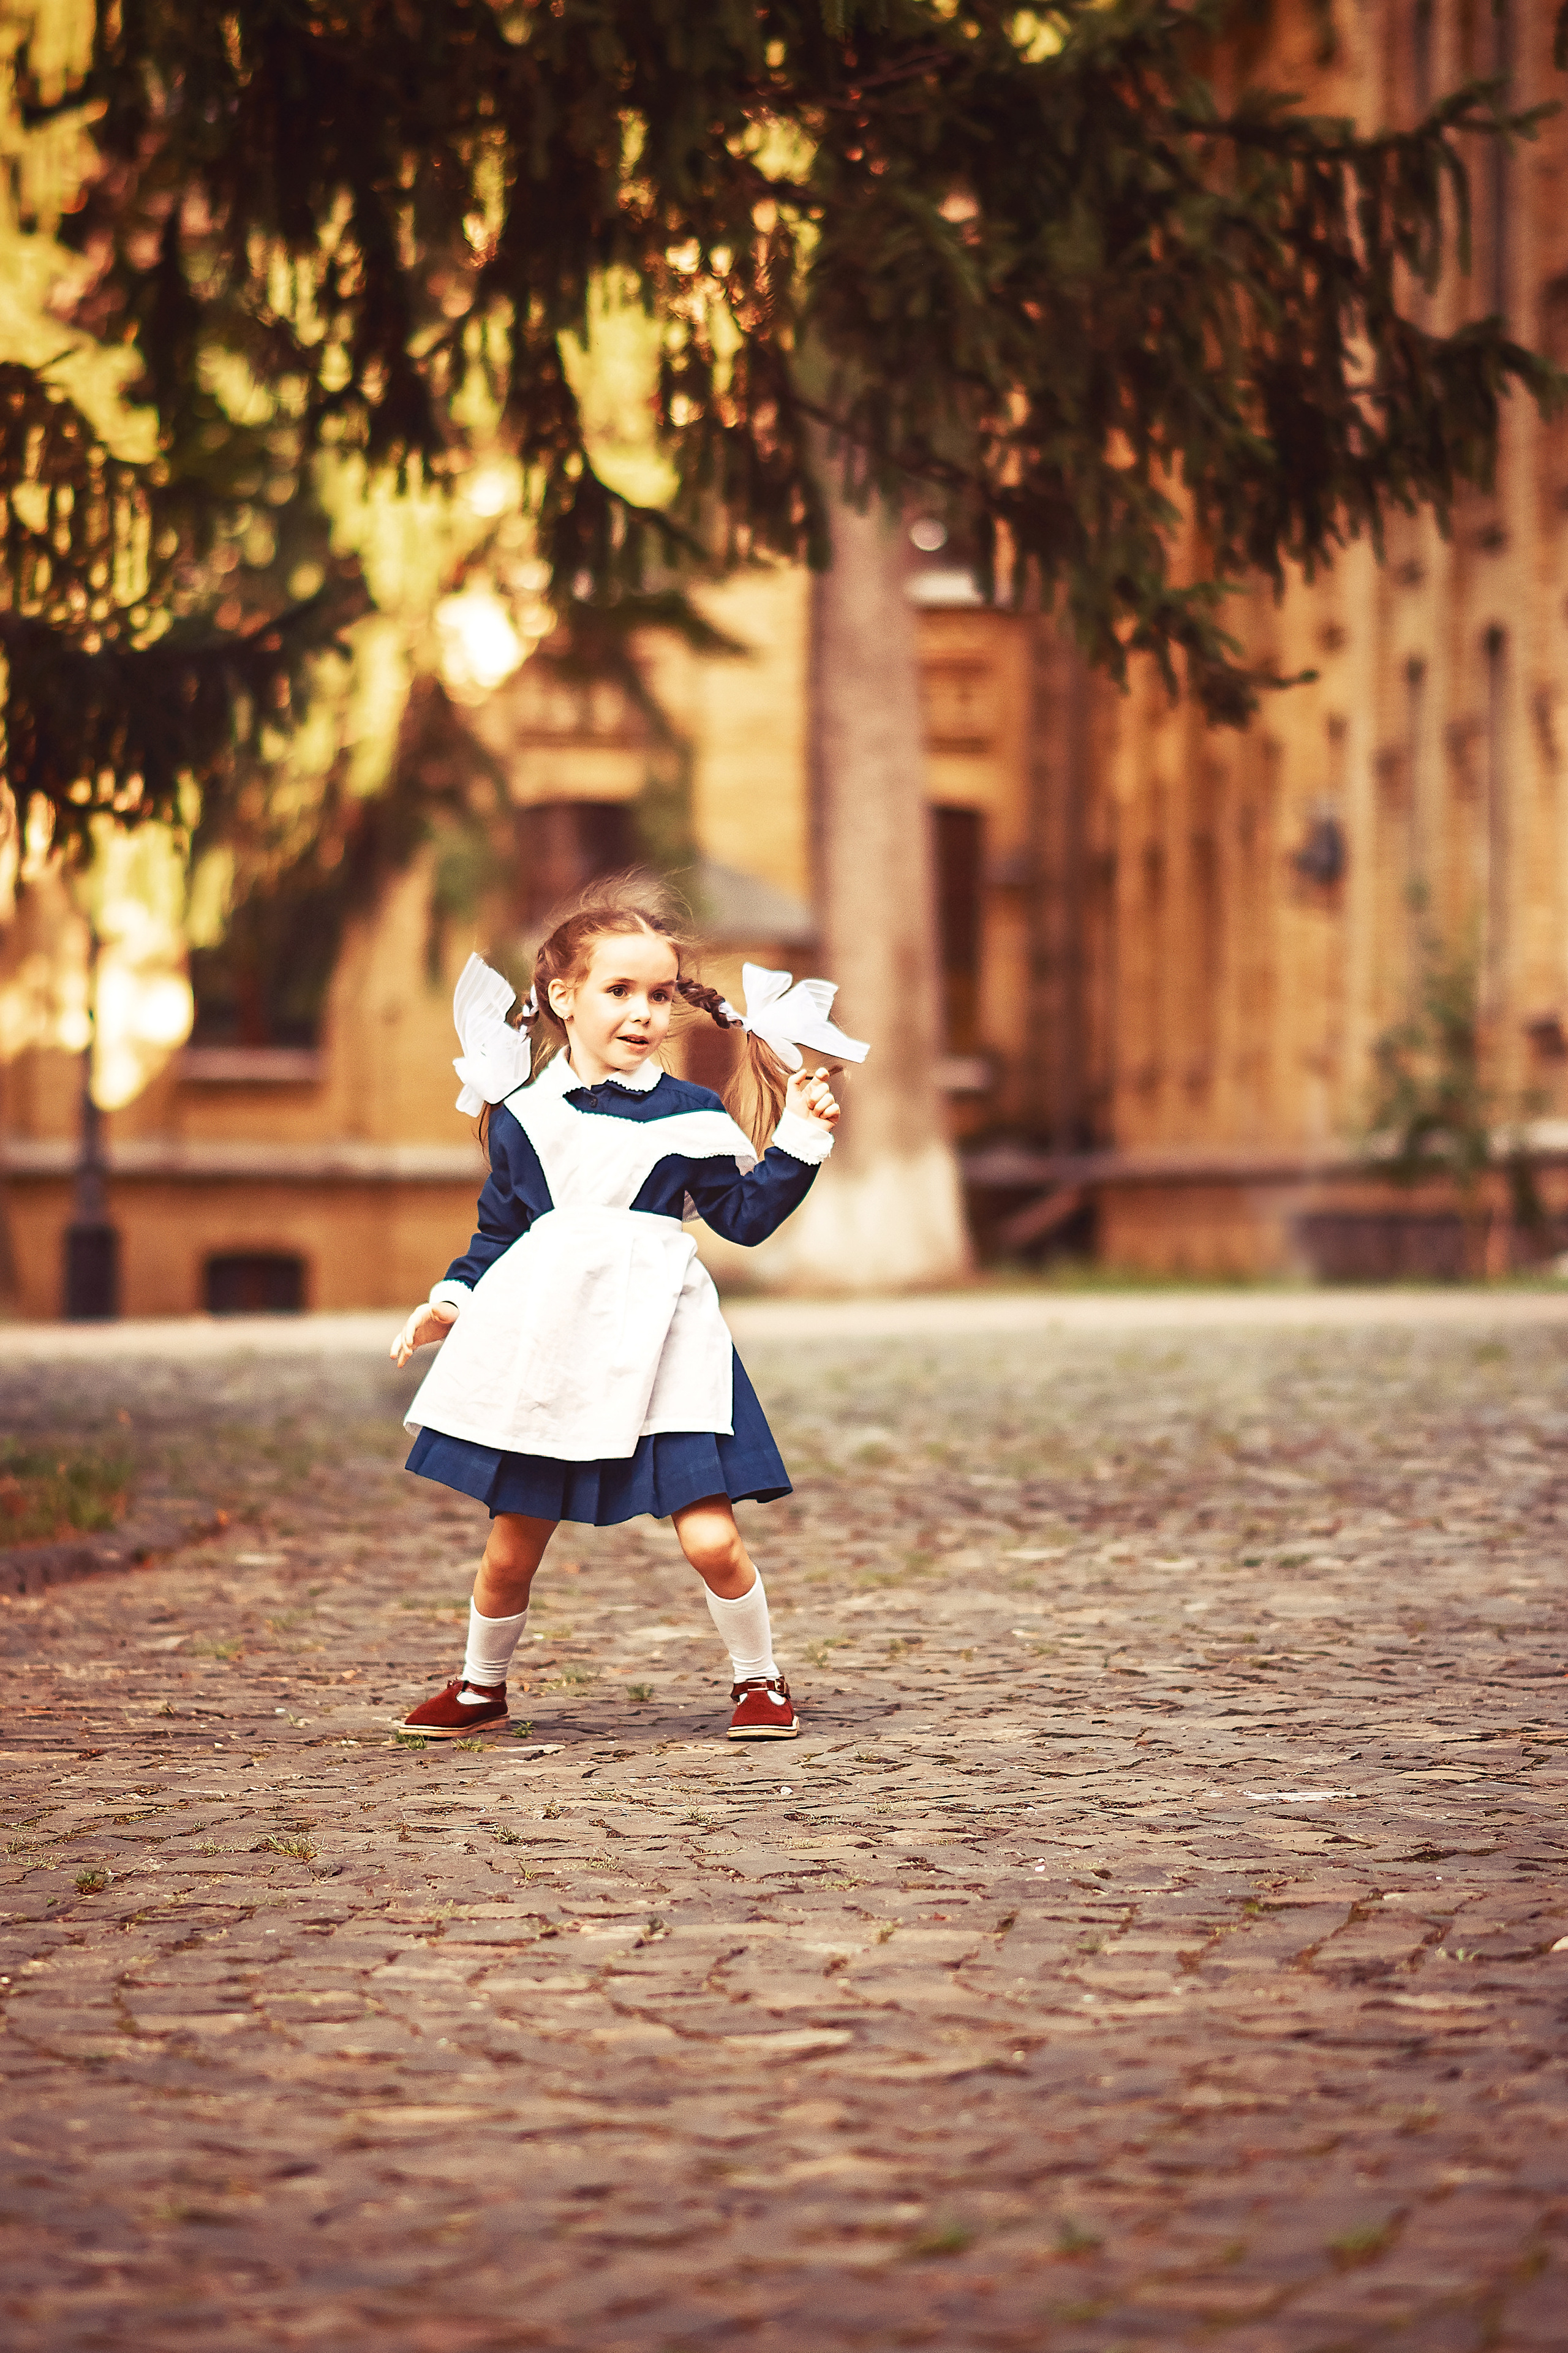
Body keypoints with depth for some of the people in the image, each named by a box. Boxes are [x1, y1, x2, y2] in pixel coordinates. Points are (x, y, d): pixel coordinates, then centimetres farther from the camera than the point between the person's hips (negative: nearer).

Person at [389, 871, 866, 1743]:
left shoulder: (690, 1116, 3)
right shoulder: (523, 1117, 6)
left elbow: (746, 1215, 6)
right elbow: (499, 1232, 15)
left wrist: (797, 1147, -3)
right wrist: (451, 1299, 5)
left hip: (657, 1339, -1)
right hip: (542, 1343, 1)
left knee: (711, 1539, -9)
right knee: (511, 1550, 8)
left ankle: (760, 1682, 14)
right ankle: (481, 1688, 32)